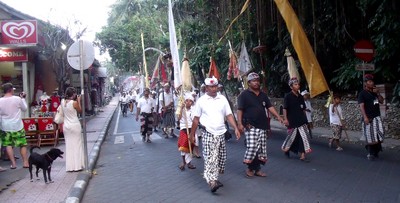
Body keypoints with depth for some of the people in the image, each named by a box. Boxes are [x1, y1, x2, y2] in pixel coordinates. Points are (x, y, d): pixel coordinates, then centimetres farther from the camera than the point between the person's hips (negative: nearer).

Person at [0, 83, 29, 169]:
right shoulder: (17, 99, -12)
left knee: (8, 145, 10)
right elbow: (25, 109, 3)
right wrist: (23, 98, 11)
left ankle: (13, 163, 9)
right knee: (23, 144, 9)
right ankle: (25, 162, 12)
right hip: (17, 126, -2)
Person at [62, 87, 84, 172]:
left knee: (69, 146, 11)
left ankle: (70, 166, 15)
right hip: (75, 125, -5)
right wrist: (79, 101, 2)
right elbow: (80, 111, -1)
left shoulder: (62, 102, 0)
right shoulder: (74, 103, -16)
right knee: (77, 145, 6)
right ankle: (77, 165, 11)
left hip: (66, 126, 5)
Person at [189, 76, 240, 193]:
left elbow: (229, 115, 6)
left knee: (220, 157, 9)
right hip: (208, 133, -4)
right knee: (210, 157, -14)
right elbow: (196, 119, 4)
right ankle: (212, 181, -21)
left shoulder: (223, 99, 6)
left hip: (221, 133, 4)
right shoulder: (201, 101, -1)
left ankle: (214, 177, 26)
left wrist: (236, 128, -6)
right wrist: (192, 134, 5)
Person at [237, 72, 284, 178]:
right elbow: (240, 110, -7)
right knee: (252, 147, -14)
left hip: (262, 126, 6)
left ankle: (257, 169, 17)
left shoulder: (263, 95, 16)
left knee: (261, 148, 7)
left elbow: (270, 107, 13)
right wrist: (240, 123, -17)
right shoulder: (244, 95, -2)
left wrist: (278, 116, 0)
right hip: (250, 126, -6)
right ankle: (250, 168, 4)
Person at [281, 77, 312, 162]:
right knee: (292, 136, 3)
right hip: (292, 121, -5)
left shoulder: (300, 97, 11)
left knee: (303, 137, -1)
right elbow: (285, 108, -11)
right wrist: (285, 119, -18)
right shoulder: (288, 96, -7)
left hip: (301, 121, 5)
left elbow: (303, 109, 18)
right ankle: (286, 149, 31)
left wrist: (305, 118, 16)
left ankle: (302, 156, 3)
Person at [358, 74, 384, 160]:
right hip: (368, 118, -6)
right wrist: (365, 117, -21)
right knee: (370, 137, -2)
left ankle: (376, 152, 18)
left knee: (379, 135, 2)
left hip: (377, 117, 6)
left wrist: (378, 93, -1)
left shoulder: (375, 92, 15)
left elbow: (381, 101, 16)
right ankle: (371, 153, 10)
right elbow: (361, 106, -12)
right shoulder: (362, 93, -5)